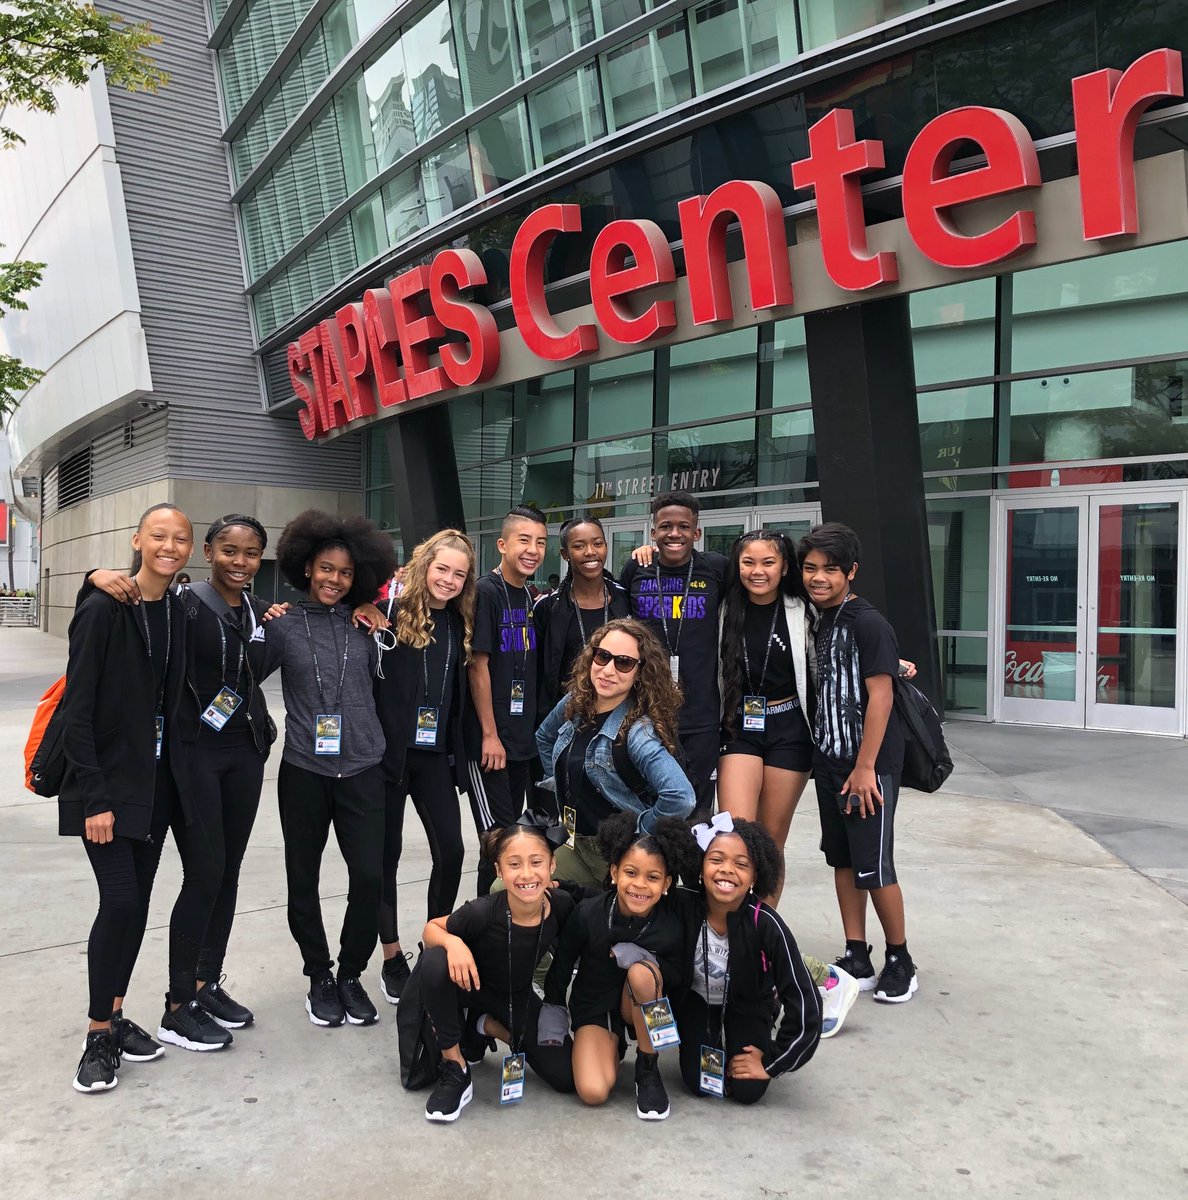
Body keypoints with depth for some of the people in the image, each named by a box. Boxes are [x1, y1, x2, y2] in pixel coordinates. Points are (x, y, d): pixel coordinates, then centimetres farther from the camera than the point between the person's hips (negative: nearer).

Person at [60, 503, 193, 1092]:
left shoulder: (178, 612, 4)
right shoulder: (103, 609, -14)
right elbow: (77, 708, -15)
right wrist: (95, 797, -17)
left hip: (155, 779, 6)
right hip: (106, 782, -6)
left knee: (138, 901, 11)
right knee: (119, 900, -9)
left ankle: (116, 1013, 27)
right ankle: (100, 1035, 8)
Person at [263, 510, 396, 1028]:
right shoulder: (284, 625, 1)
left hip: (361, 770, 1)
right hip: (303, 770, 0)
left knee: (370, 876, -4)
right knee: (303, 880, 11)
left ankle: (351, 975, 20)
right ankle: (319, 978, 31)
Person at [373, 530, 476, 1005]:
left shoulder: (459, 622, 9)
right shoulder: (393, 609, -9)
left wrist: (458, 751, 12)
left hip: (435, 753, 4)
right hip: (388, 750, -4)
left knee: (451, 849, 0)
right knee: (387, 854, 7)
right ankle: (392, 958, 22)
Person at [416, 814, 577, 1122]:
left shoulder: (562, 905, -24)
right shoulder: (483, 912, -32)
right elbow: (431, 929, -15)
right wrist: (452, 942, -35)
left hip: (519, 998, 3)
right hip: (471, 987, -3)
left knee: (566, 1077, -10)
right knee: (435, 961, -36)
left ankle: (486, 1027, 11)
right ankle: (455, 1070, -17)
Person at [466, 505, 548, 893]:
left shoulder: (529, 598, 12)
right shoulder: (486, 592, -12)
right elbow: (478, 666, -15)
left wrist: (532, 731, 14)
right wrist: (490, 734, -17)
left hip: (522, 740, 8)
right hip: (489, 741, -8)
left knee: (511, 832, 15)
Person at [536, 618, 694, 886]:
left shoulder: (638, 730, -22)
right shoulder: (574, 705, -1)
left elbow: (680, 798, -36)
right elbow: (544, 737, 23)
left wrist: (637, 832, -23)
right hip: (576, 846, 7)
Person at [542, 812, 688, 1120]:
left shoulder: (671, 925, -21)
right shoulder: (588, 914, -21)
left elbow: (678, 980, -9)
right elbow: (562, 959, -3)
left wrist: (647, 959, -28)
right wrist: (553, 1006, 7)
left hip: (643, 1009, 0)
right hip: (593, 1006, 0)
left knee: (641, 971, -34)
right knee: (593, 1092, -22)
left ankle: (648, 1070, -12)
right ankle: (615, 1046, 14)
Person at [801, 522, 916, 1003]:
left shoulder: (868, 623, -15)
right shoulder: (816, 620, 8)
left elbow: (880, 696, -18)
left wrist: (865, 767, -19)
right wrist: (823, 760, 12)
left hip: (869, 765, -8)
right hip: (828, 759, 8)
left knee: (873, 866, -1)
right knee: (842, 859, 13)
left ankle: (900, 961, 18)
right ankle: (857, 961, 24)